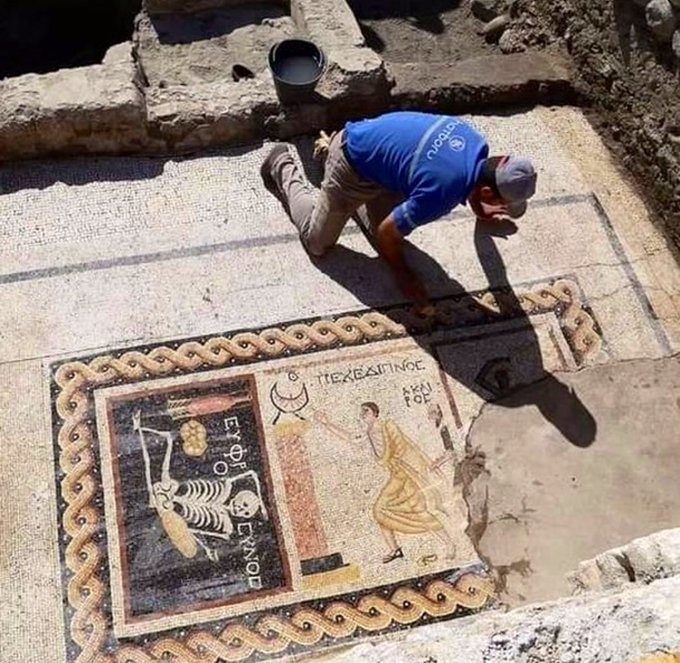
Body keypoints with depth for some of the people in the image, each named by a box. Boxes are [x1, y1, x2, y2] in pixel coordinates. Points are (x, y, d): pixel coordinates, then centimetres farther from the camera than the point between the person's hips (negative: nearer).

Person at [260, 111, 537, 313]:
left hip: (373, 139, 7)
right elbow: (387, 234, -21)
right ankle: (283, 169, 26)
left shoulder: (477, 143, -14)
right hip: (354, 165, -7)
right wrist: (403, 274, -4)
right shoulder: (441, 194, -37)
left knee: (397, 224, 23)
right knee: (317, 242, 8)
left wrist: (479, 210, 30)